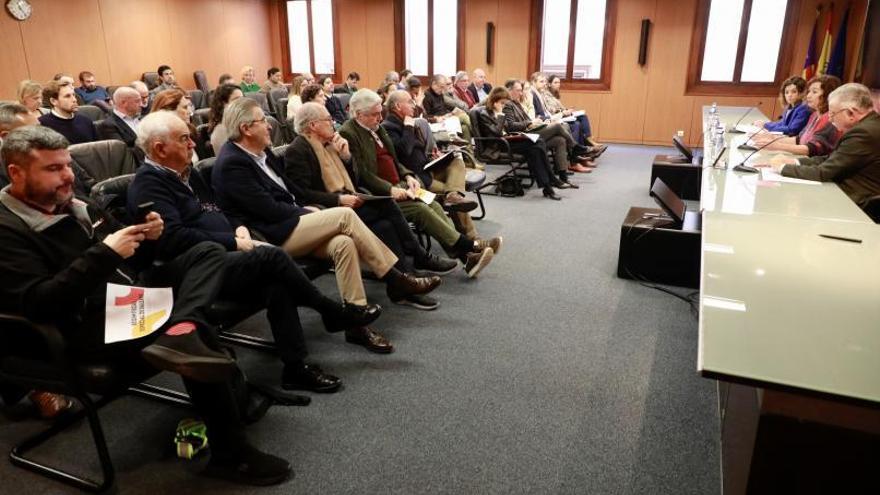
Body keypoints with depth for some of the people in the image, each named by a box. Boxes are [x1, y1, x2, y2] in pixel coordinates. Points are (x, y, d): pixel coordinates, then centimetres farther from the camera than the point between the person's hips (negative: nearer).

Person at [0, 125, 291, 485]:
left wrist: (147, 238, -1)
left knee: (208, 252, -1)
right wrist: (104, 254, -22)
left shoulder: (76, 207, 17)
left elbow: (134, 263, 22)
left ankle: (178, 333, -32)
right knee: (200, 333, -29)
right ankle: (231, 455, -17)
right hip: (89, 326, -9)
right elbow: (38, 305, -20)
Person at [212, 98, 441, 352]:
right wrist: (308, 214, -7)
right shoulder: (231, 164, -13)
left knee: (343, 243, -18)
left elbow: (289, 189, 21)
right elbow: (270, 209, -18)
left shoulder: (261, 152, 13)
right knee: (345, 215, -19)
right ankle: (397, 280, -11)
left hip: (289, 223, 8)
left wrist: (308, 211, 6)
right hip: (271, 237, -8)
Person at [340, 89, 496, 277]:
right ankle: (469, 247, -19)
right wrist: (390, 189, -24)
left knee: (433, 205, -13)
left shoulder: (376, 128, 15)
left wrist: (408, 176, 3)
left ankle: (466, 256, -21)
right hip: (376, 195, -8)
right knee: (420, 209, -23)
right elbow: (361, 174, -17)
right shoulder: (348, 133, -12)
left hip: (396, 186, 8)